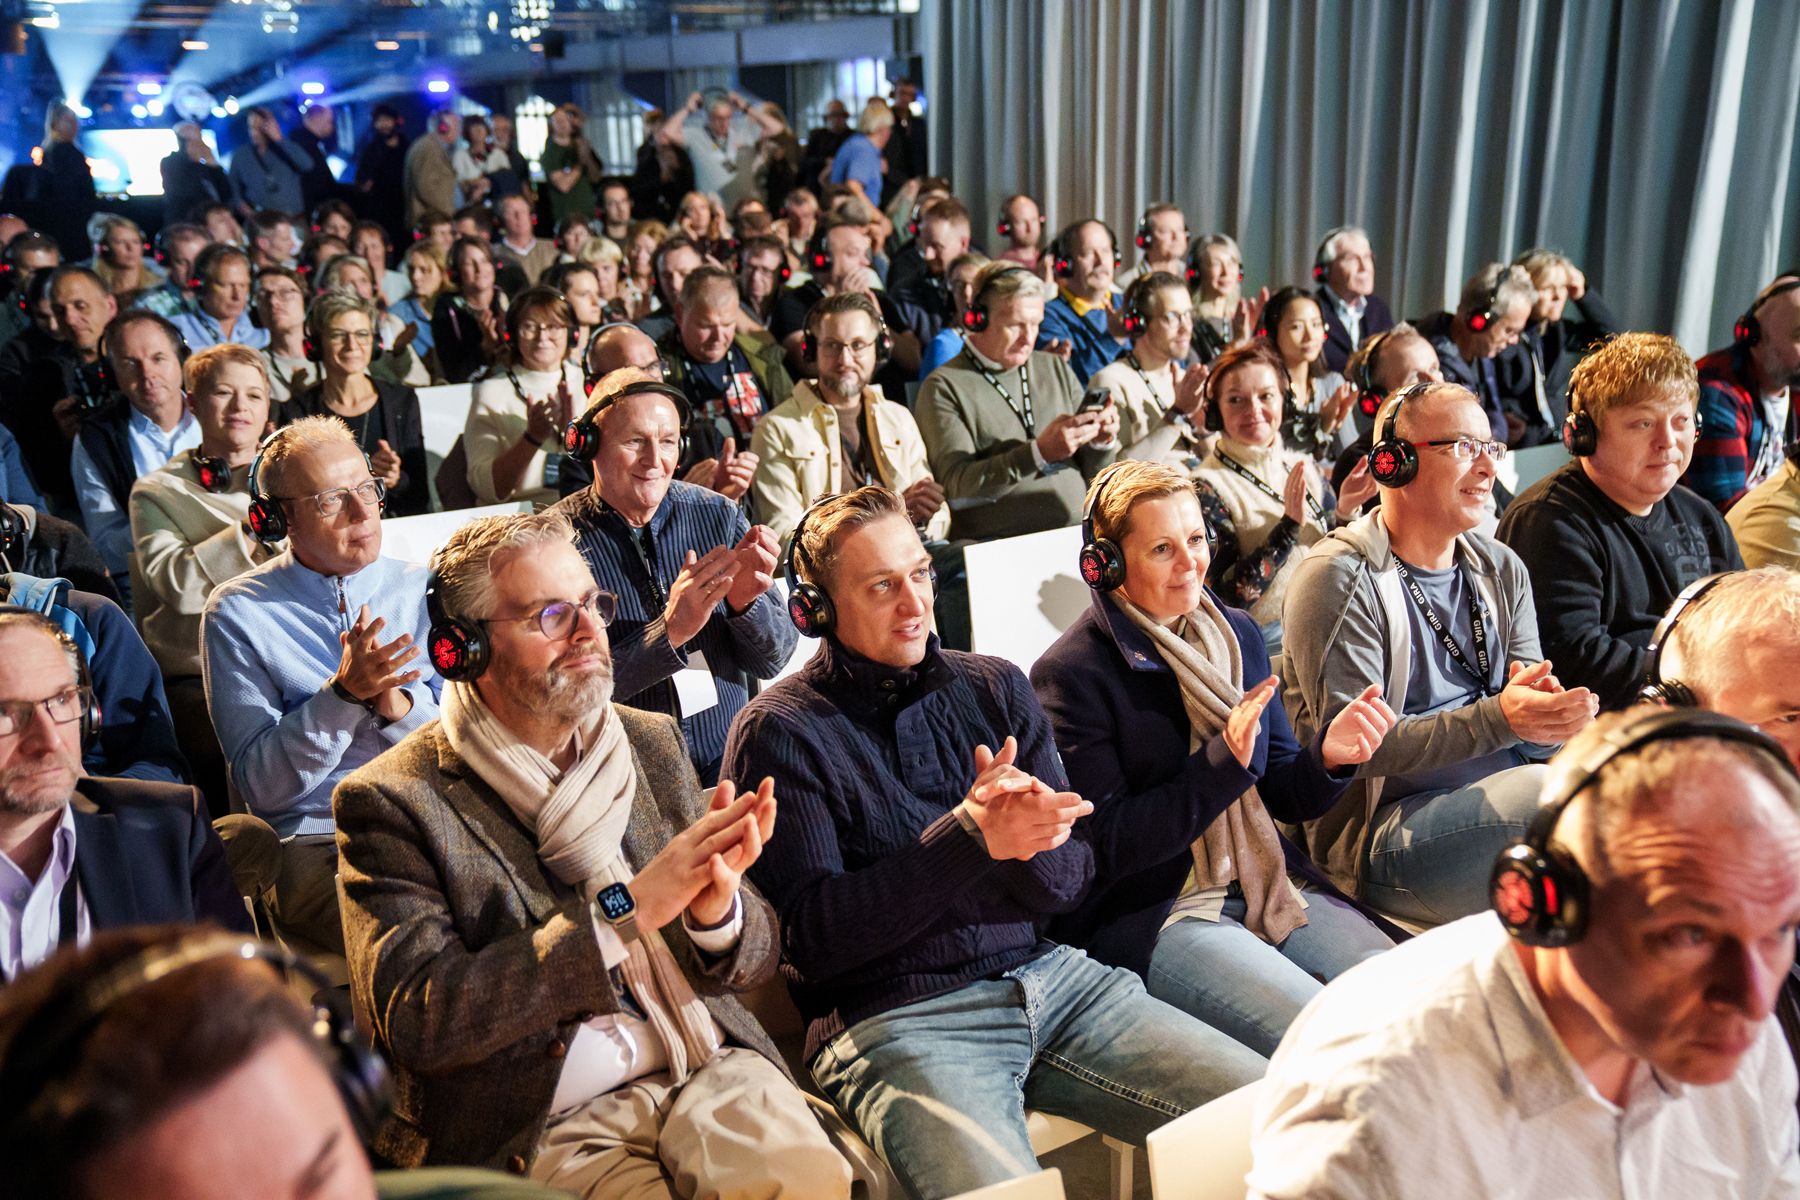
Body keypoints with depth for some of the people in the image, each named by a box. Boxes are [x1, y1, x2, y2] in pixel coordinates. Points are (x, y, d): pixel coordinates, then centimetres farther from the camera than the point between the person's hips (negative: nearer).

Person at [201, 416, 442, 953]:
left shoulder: (420, 590, 11)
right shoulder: (238, 612, 3)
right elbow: (260, 787, -4)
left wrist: (397, 703, -14)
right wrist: (344, 692, -18)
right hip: (317, 843, -3)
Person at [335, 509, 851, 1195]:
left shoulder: (651, 742, 10)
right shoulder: (389, 801, -4)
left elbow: (757, 958, 11)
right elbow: (415, 1021, -14)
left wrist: (716, 910, -14)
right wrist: (625, 907, -19)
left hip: (710, 1069, 3)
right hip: (547, 1127, -2)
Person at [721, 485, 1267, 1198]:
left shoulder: (995, 687, 12)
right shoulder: (779, 730, -2)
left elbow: (1071, 877, 9)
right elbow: (814, 938, -10)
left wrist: (1022, 832, -16)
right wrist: (969, 838, -20)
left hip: (1047, 975, 5)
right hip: (895, 1020, -4)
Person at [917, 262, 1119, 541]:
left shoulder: (1056, 370, 16)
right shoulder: (944, 388, 0)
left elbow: (1092, 475, 18)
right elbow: (957, 484, -12)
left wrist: (1102, 442, -5)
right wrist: (1040, 452, -21)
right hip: (996, 547, -4)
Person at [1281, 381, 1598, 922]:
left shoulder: (1502, 569, 16)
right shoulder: (1337, 578, -7)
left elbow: (1531, 730, 11)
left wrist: (1550, 716, -15)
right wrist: (1497, 718, -24)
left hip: (1503, 792, 7)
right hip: (1382, 829, -7)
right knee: (1550, 791, -32)